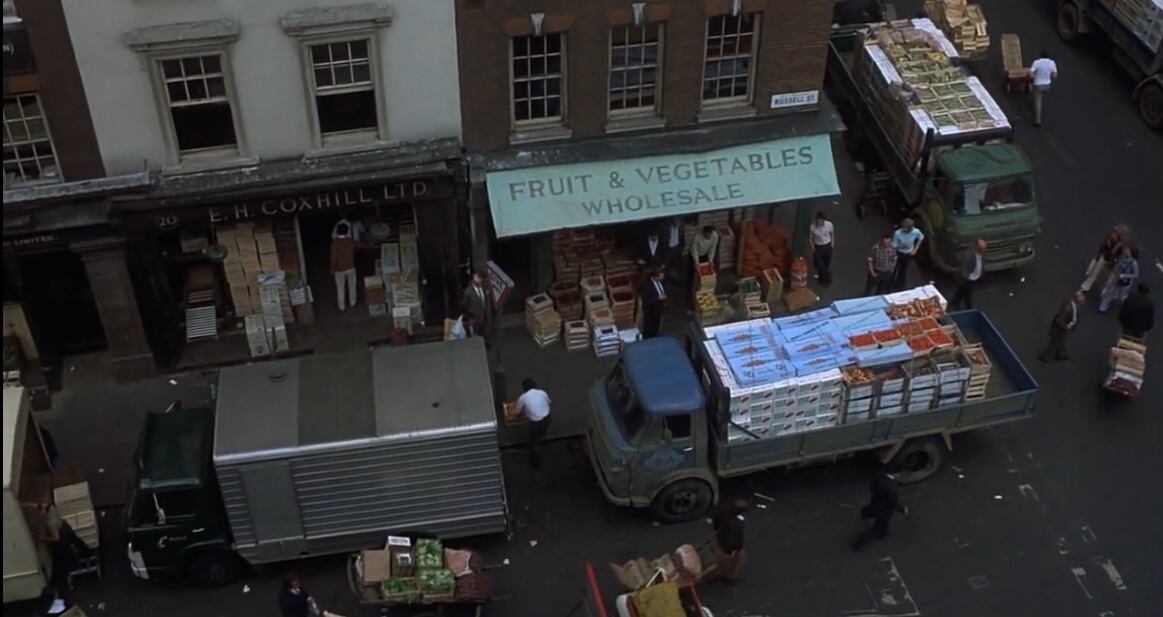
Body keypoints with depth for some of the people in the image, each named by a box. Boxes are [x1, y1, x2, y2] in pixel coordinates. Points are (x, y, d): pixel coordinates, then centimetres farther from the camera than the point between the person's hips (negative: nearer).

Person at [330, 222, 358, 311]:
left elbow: (334, 257, -20)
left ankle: (342, 306, 23)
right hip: (350, 268, 3)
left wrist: (332, 268, -8)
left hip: (339, 269, -3)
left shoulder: (335, 243, -21)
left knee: (340, 288, 13)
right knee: (351, 286, 23)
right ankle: (352, 302, 39)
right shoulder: (351, 241, -10)